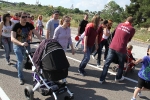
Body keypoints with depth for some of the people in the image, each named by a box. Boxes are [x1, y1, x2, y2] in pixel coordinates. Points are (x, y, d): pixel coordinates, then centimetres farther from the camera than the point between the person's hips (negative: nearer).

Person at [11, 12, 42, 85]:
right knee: (20, 61, -12)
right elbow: (12, 38, -34)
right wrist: (21, 44, -51)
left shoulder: (29, 25, -12)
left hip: (26, 44, 5)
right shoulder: (16, 26, -24)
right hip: (17, 45, -4)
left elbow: (36, 33, -16)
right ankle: (20, 78, 5)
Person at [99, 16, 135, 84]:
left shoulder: (120, 25, 9)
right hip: (121, 49, -3)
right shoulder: (132, 29, -1)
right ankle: (118, 77, 35)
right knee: (121, 64, 20)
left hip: (112, 46, 3)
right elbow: (129, 40, 10)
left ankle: (102, 79, 9)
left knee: (107, 63, 7)